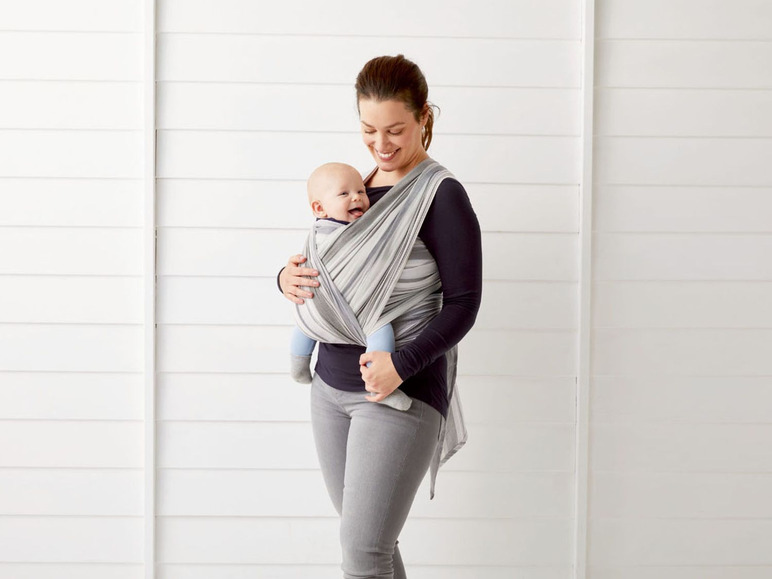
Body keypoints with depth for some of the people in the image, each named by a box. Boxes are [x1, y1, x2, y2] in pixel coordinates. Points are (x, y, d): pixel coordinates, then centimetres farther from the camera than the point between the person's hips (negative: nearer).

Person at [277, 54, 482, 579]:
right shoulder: (358, 186, 11)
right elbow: (323, 269, 18)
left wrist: (402, 365, -26)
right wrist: (289, 277, -5)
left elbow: (463, 304, -14)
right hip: (332, 387, 7)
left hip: (401, 396, -7)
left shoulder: (442, 196, -11)